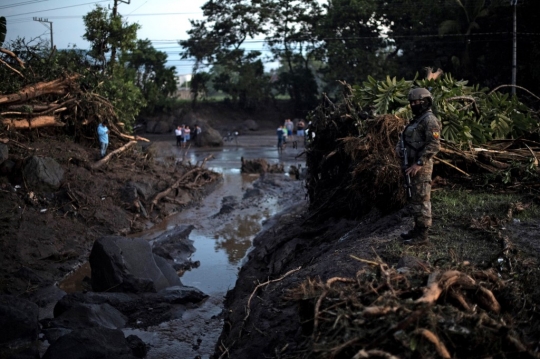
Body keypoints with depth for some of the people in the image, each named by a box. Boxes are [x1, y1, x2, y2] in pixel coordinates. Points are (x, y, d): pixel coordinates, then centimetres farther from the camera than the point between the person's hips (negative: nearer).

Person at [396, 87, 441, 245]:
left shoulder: (430, 120, -14)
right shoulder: (417, 119, 17)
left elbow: (433, 145, -22)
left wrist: (419, 164, -24)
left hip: (421, 166, -10)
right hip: (413, 164, 10)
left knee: (421, 199, -5)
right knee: (414, 198, 15)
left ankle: (422, 235, 0)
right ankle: (418, 229, 25)